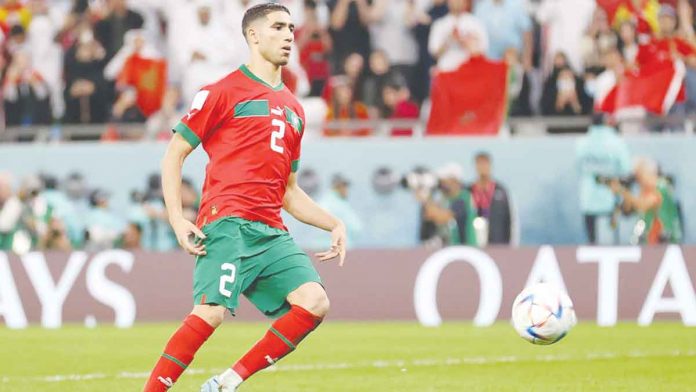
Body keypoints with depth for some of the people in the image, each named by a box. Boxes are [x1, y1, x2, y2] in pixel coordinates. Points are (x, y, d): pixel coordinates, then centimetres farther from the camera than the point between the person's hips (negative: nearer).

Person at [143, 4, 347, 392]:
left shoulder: (293, 109, 24)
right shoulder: (224, 92, 4)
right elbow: (175, 153, 3)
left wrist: (334, 224, 15)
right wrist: (177, 219, -9)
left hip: (272, 233, 6)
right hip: (228, 224, -6)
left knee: (314, 302, -14)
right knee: (211, 312, -23)